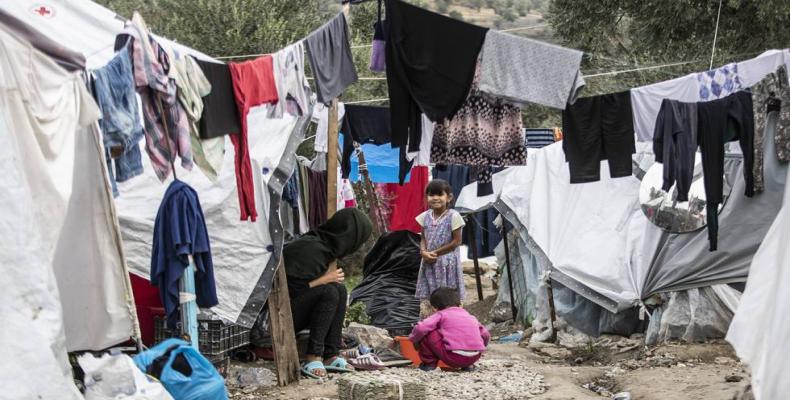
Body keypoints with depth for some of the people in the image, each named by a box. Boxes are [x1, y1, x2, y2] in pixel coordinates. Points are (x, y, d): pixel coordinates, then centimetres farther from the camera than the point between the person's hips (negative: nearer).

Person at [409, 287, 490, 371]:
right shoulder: (470, 316, 24)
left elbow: (421, 328, -5)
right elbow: (486, 335, 27)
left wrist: (413, 339, 16)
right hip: (475, 357, 6)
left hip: (453, 357, -6)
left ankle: (429, 363, 13)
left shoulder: (441, 314, 9)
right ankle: (468, 365, 24)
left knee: (425, 333, 5)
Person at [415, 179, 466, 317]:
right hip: (429, 263, 5)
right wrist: (424, 252, -12)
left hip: (447, 263, -5)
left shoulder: (453, 216, -11)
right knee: (425, 300, 6)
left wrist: (435, 253, -12)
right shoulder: (425, 216, 5)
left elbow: (456, 241, -11)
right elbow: (423, 239, 10)